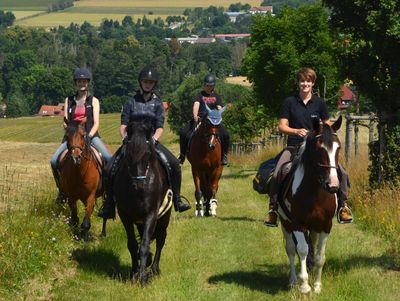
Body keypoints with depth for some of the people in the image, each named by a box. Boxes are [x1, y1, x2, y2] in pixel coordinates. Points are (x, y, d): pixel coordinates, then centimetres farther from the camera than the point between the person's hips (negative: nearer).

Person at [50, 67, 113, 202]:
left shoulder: (93, 101, 7)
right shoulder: (69, 100, 14)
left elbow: (96, 123, -2)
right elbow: (65, 122, 9)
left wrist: (88, 137, -18)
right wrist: (67, 126, -15)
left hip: (91, 135, -2)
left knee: (108, 158, -28)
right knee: (54, 161, -17)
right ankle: (62, 189, 3)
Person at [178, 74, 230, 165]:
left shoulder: (216, 96, 13)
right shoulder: (200, 95, 7)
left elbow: (219, 108, 1)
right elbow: (196, 105, -10)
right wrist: (195, 116, -28)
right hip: (199, 118, -1)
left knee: (225, 134, -23)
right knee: (183, 133, -18)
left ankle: (224, 155, -4)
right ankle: (182, 154, -1)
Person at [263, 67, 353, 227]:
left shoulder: (320, 103, 5)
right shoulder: (290, 102, 1)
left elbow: (327, 125, 13)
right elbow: (282, 126, -3)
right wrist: (297, 131, -21)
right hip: (294, 146, -1)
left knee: (342, 173, -14)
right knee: (276, 175, -23)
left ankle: (342, 206, 5)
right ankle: (273, 209, -5)